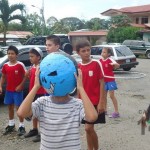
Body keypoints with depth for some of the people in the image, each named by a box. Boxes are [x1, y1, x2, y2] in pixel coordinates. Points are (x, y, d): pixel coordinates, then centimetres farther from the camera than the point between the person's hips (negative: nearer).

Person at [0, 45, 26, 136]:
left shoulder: (20, 65, -12)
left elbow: (25, 76, -8)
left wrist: (20, 86, -16)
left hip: (18, 90, -5)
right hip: (8, 90, 5)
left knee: (19, 107, -1)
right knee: (10, 107, 15)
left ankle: (22, 126, 9)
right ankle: (11, 125, 29)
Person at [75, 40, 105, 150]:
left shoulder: (96, 64, -9)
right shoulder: (78, 67, 4)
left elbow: (101, 83, -9)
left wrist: (101, 102, -13)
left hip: (95, 102, -4)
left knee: (89, 128, -6)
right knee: (88, 128, 13)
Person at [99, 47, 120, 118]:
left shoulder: (110, 60, -16)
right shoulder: (100, 60, 2)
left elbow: (117, 65, -33)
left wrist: (115, 64, -52)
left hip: (110, 80, -6)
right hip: (104, 80, 6)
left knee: (112, 95, -7)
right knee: (104, 95, 14)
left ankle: (116, 112, 0)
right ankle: (105, 110, 28)